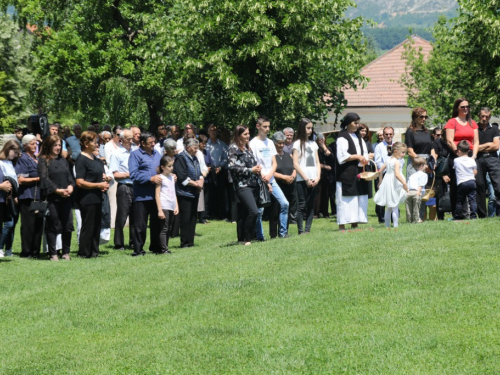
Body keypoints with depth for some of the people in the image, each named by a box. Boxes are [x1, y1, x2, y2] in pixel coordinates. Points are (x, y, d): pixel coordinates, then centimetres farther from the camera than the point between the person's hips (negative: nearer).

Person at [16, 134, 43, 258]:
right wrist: (38, 179, -12)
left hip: (38, 196, 7)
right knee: (28, 225, -5)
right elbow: (21, 180, -13)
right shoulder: (23, 160, -6)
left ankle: (35, 251, 12)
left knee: (38, 225, 6)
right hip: (27, 197, -7)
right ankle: (26, 252, 0)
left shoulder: (37, 160, 18)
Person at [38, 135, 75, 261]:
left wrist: (71, 186, -7)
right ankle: (53, 254, 2)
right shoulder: (43, 161, -1)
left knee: (67, 225, 3)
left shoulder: (63, 161, 18)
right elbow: (44, 178, -10)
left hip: (65, 197, 5)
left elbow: (70, 176, 14)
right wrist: (57, 190, -17)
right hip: (51, 198, -5)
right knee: (53, 226, -3)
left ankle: (66, 252, 12)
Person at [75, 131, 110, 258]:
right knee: (87, 226, -3)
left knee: (96, 226, 12)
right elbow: (80, 182, -19)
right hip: (87, 198, -9)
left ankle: (94, 251, 19)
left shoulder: (96, 159, 15)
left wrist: (105, 179, 7)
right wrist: (98, 185, -16)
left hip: (97, 197, 9)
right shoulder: (81, 159, -12)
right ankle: (84, 253, 4)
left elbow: (100, 175, 31)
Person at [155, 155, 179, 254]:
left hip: (171, 207, 7)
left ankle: (166, 247, 12)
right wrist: (160, 210, -14)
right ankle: (164, 249, -8)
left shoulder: (172, 177, 15)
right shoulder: (160, 178, -7)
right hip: (164, 207, -7)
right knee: (164, 229, -8)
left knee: (169, 228, 8)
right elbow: (157, 194, -10)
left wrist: (176, 206, 13)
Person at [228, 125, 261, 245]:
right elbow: (232, 167, -14)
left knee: (244, 213, 10)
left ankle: (242, 239, 14)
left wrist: (258, 168, 5)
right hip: (242, 185, -8)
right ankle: (247, 239, -11)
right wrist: (251, 170, -14)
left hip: (253, 184, 8)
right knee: (253, 211, -19)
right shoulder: (233, 148, -5)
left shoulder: (248, 148, 19)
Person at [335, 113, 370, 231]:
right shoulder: (342, 138, -7)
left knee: (360, 198, 5)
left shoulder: (358, 137, 16)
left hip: (358, 173, 8)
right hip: (346, 174, -8)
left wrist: (364, 160, -4)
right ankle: (342, 225, -6)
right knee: (345, 200, -8)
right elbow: (342, 156, -14)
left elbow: (364, 152, 18)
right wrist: (357, 157, -12)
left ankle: (354, 224, 10)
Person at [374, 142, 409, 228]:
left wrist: (381, 181, 26)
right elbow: (397, 174, -29)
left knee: (388, 208, 16)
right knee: (395, 208, -5)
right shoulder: (396, 162, -17)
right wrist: (404, 183, -29)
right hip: (394, 185, -8)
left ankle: (387, 224, 21)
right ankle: (395, 225, -6)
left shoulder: (389, 160, 8)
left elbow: (381, 170, 15)